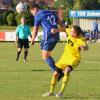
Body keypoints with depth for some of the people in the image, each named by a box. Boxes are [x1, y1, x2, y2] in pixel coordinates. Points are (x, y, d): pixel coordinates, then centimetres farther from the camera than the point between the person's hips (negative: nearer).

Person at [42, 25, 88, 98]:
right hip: (65, 57, 7)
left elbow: (86, 47, -43)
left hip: (74, 59, -7)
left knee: (67, 71, -33)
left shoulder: (81, 40, -24)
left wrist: (83, 47, -66)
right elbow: (65, 29, 15)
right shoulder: (70, 33, -8)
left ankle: (62, 92, -26)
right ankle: (51, 92, 26)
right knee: (56, 73, 5)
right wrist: (56, 30, 3)